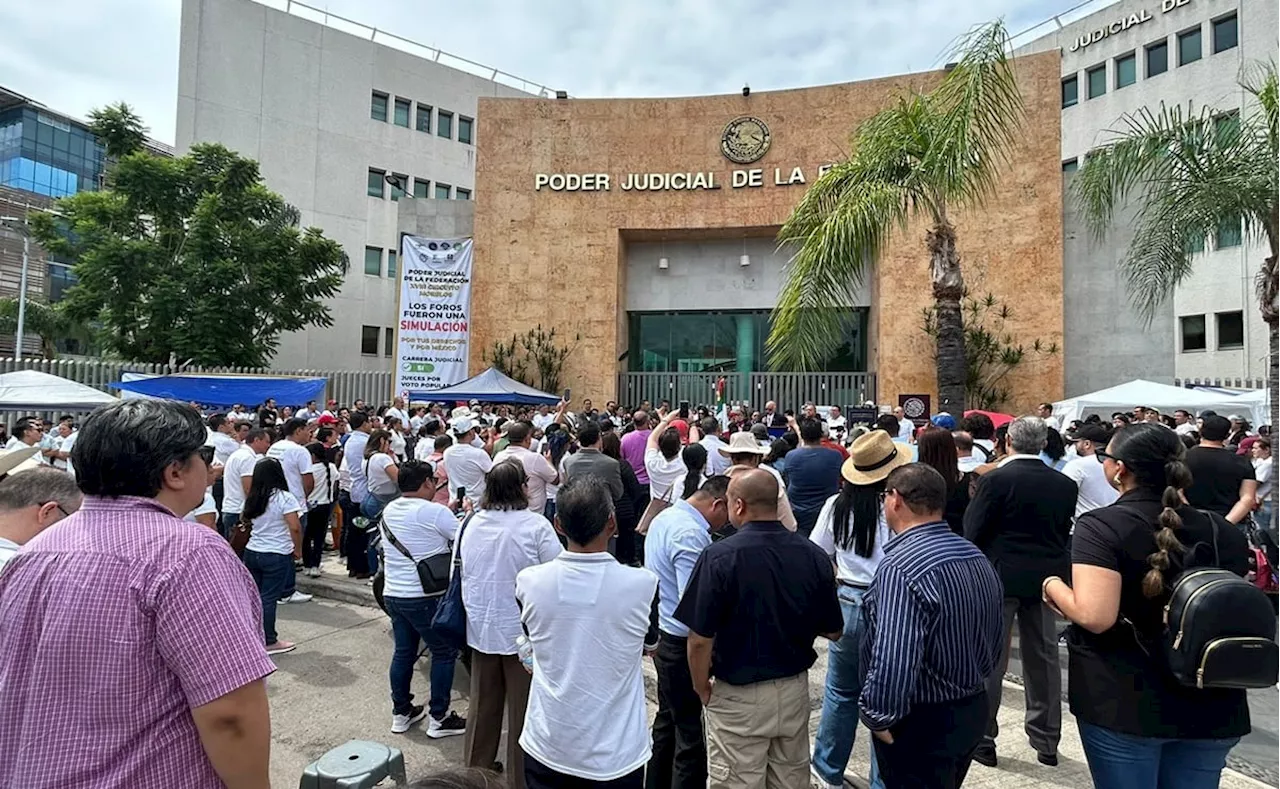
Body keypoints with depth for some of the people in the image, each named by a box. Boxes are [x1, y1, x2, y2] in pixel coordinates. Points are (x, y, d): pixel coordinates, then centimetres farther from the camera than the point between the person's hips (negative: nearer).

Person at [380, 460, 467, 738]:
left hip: (392, 593, 8)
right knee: (444, 653, 7)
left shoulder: (389, 511, 6)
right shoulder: (435, 512, -17)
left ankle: (401, 712, 30)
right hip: (424, 597, -7)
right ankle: (439, 718, 13)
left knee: (403, 652, 19)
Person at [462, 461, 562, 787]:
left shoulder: (471, 524, -2)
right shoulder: (536, 525, -17)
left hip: (481, 628, 5)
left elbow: (459, 573, 11)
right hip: (523, 630, -5)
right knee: (523, 707, 9)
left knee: (483, 701, 20)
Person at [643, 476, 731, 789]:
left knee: (668, 718, 23)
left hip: (661, 635, 10)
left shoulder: (664, 518, 6)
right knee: (691, 731, 4)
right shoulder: (691, 534, -24)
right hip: (682, 644, -10)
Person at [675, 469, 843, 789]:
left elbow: (700, 640, -19)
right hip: (796, 691, 4)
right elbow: (833, 632, 1)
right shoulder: (814, 555, -9)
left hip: (739, 698, -4)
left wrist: (702, 689, -2)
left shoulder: (720, 557, -21)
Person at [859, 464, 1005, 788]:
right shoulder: (977, 556, 1)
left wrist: (877, 716, -19)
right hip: (973, 710, 8)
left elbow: (892, 661, -33)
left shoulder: (900, 567, -27)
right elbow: (996, 640, 10)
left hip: (922, 723, -8)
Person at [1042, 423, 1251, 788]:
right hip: (1211, 708, 5)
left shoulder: (1101, 526, -18)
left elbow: (1094, 617, -26)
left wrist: (1053, 586, -9)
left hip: (1124, 704, -5)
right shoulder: (1223, 531, 1)